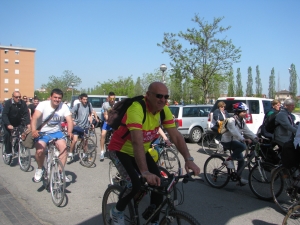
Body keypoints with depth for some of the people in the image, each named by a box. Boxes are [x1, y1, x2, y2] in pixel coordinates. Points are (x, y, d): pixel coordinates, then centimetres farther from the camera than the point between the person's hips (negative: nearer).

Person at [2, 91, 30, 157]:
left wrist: (28, 124, -33)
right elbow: (4, 114, -28)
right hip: (8, 122, -3)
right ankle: (8, 152, -9)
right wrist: (8, 125, -41)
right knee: (7, 134, -19)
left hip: (18, 122, 3)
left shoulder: (23, 103, -15)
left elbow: (26, 114, -18)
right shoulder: (8, 103, -22)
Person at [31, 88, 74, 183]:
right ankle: (39, 169, 7)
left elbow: (69, 120, -16)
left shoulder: (64, 107, -8)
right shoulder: (43, 104, -15)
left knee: (63, 147, -22)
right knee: (40, 151, -24)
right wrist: (34, 130, -47)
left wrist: (69, 132, -36)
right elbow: (35, 117, -29)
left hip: (56, 132, 2)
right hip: (42, 132, -2)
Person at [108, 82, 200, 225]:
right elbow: (137, 142, -42)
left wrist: (189, 160, -25)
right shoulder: (137, 109, -33)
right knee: (135, 184, -23)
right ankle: (117, 211, 7)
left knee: (158, 183, -6)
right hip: (120, 150, -6)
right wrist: (145, 172, -49)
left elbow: (176, 136, -13)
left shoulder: (164, 110, -12)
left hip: (142, 151, 6)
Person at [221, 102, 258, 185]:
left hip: (234, 141, 8)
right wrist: (244, 139, -45)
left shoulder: (242, 121, 6)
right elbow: (235, 132, -33)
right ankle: (229, 160, -16)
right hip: (227, 141, -8)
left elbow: (247, 131, 1)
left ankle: (239, 177, 14)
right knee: (243, 146, -31)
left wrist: (256, 138, -13)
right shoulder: (231, 120, -21)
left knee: (241, 160, 2)